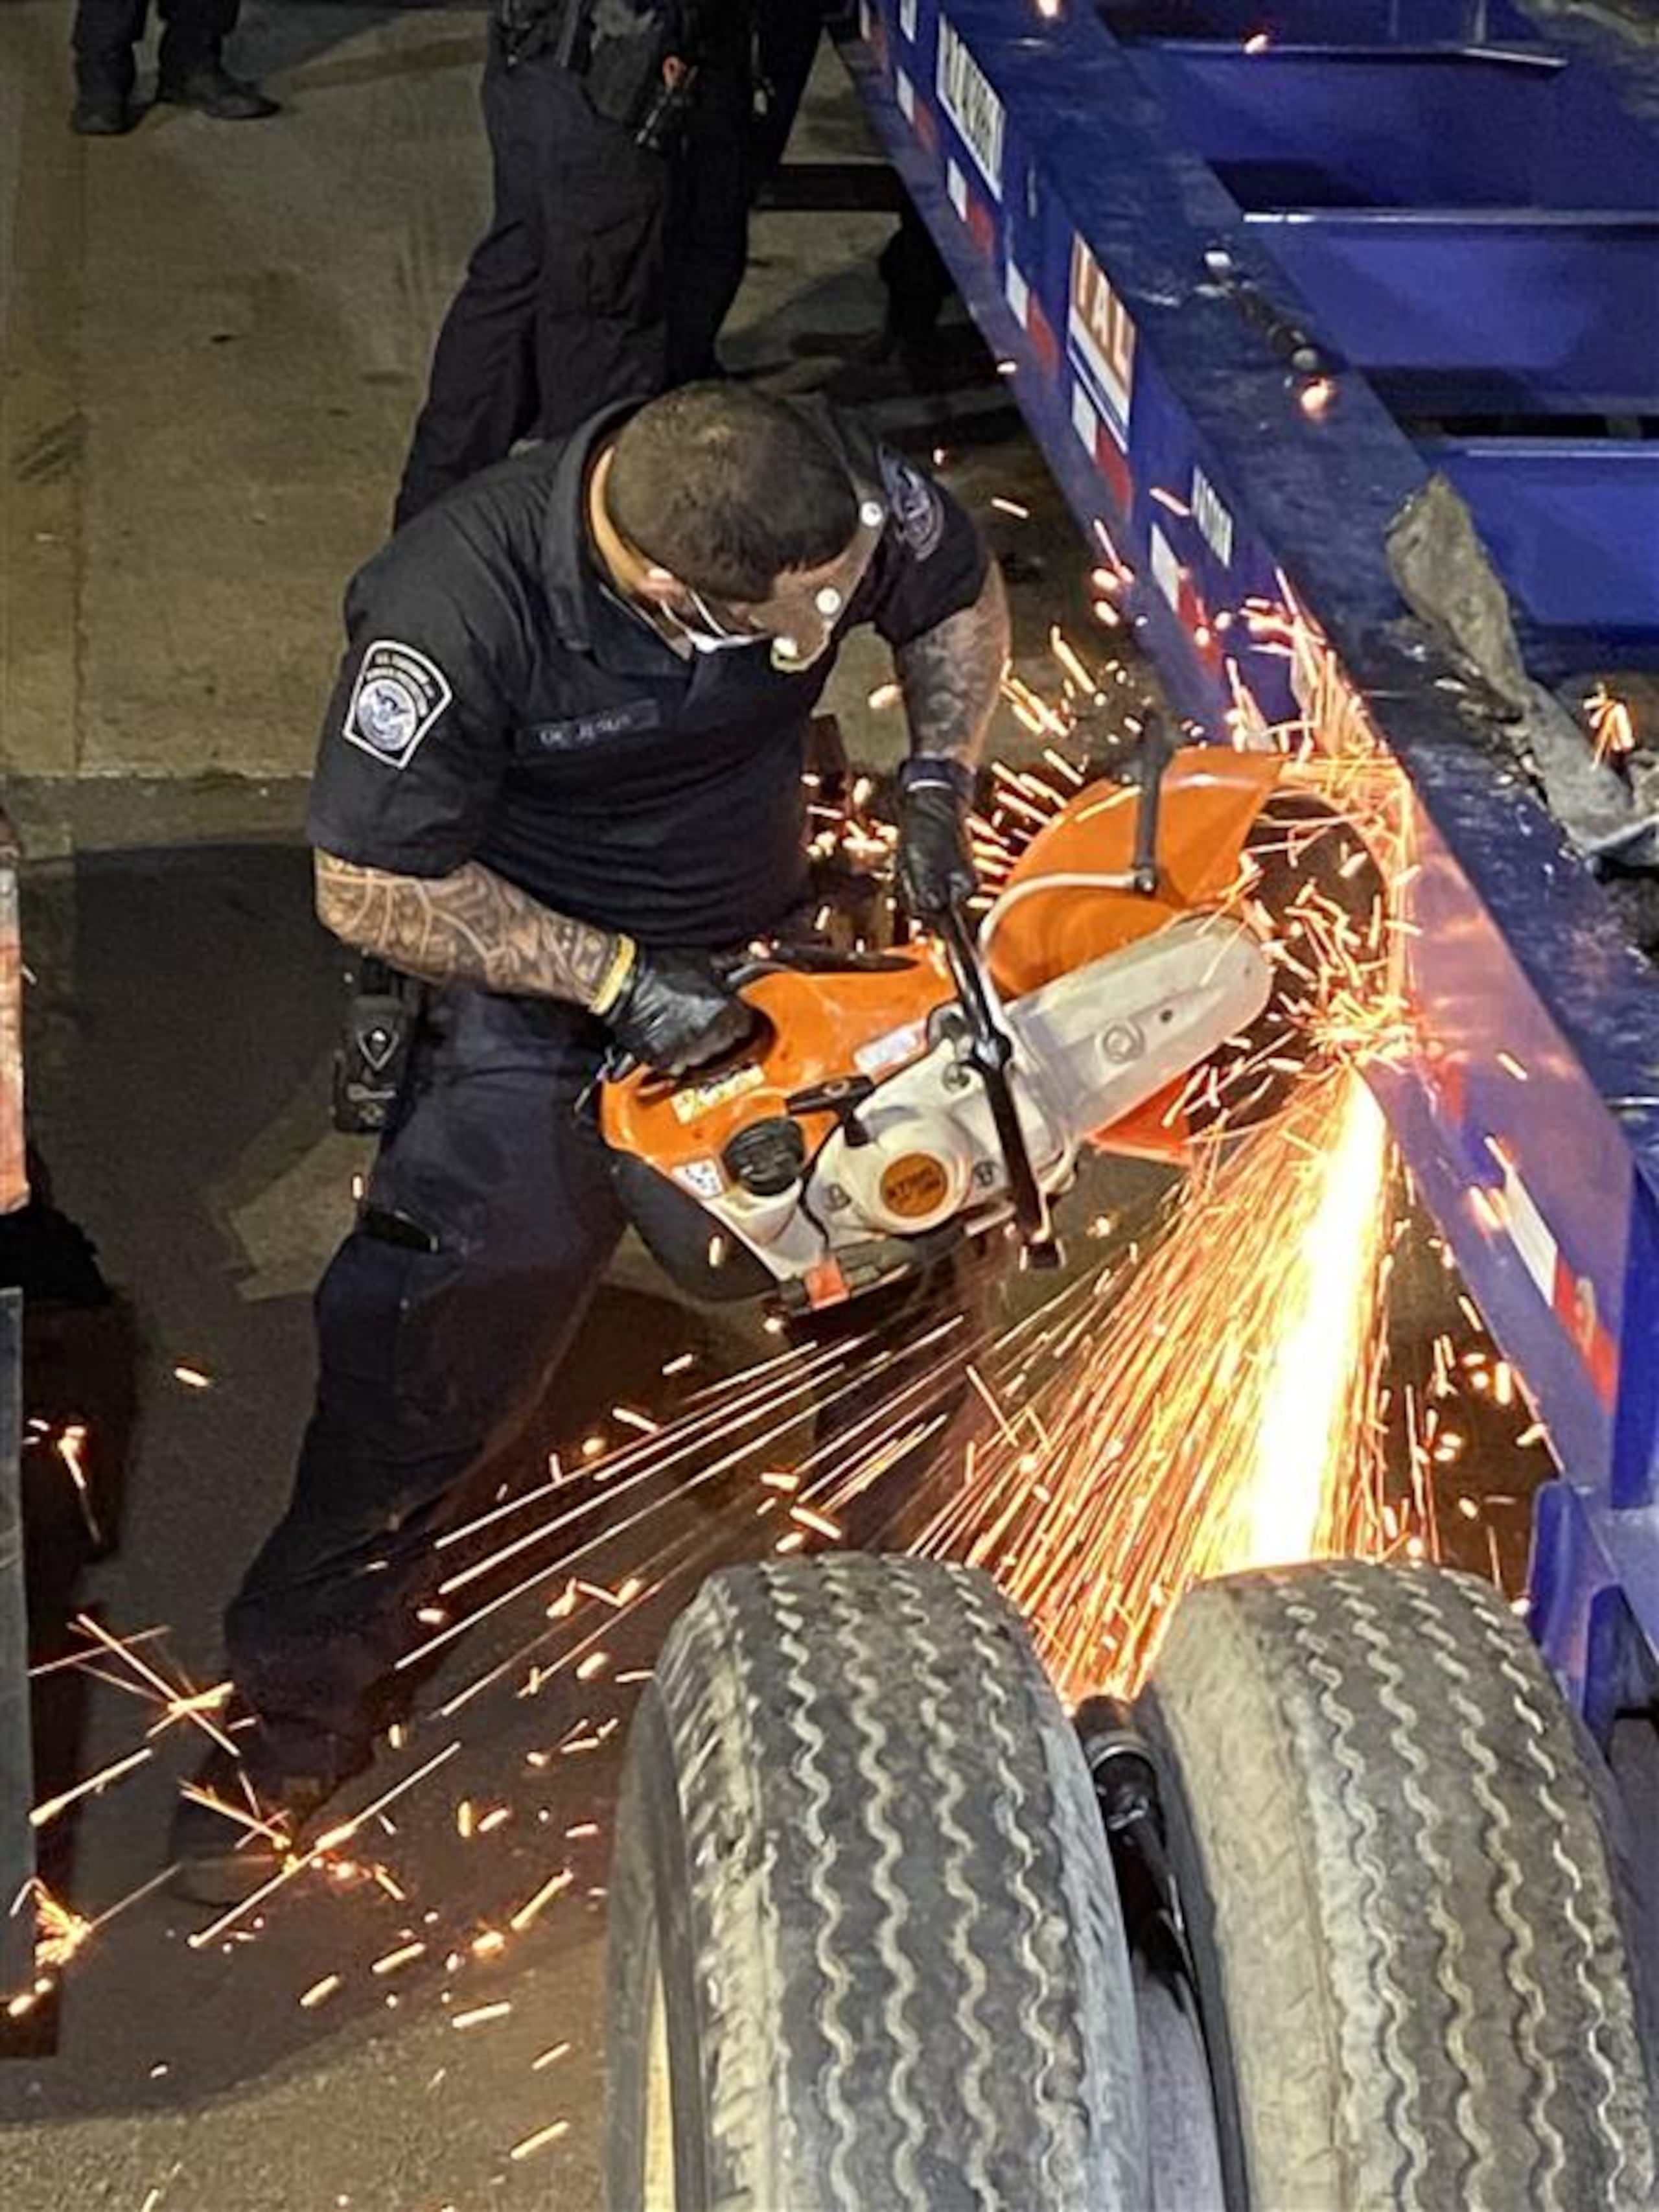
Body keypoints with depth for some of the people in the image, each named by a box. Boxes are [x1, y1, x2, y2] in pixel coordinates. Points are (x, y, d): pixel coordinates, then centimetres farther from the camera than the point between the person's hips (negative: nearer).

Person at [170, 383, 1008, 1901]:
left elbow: (959, 593, 0)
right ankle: (301, 1694, -3)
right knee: (451, 1319, -14)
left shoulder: (839, 503, -25)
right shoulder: (457, 608, -36)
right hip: (531, 965, -4)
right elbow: (372, 892, -24)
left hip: (763, 934, 5)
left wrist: (938, 782, -12)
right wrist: (616, 981, -27)